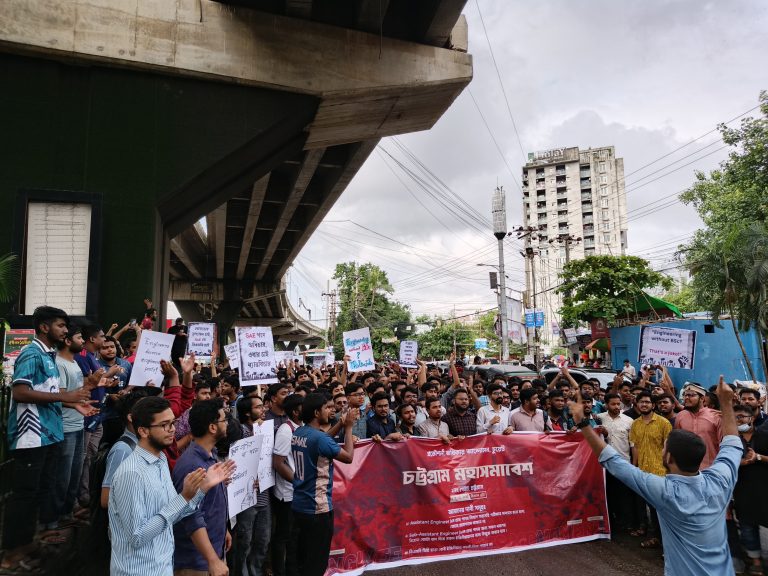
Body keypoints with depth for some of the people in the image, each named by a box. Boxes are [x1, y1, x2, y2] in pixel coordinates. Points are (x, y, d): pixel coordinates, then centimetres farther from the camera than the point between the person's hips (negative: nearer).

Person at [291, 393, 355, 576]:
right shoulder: (319, 438, -23)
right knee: (317, 561, 7)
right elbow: (348, 457, -16)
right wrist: (348, 427, -8)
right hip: (317, 507, -8)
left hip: (300, 504, 9)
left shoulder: (297, 433, 2)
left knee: (303, 556, 21)